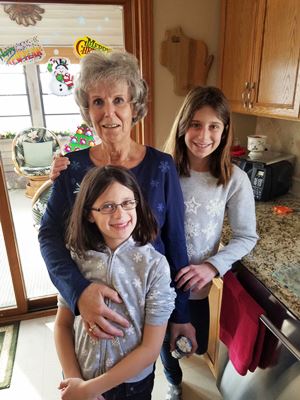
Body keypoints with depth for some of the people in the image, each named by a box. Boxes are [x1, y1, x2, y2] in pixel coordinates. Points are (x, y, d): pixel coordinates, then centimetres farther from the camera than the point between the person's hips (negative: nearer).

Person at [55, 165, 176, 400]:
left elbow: (151, 348, -18)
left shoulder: (155, 265, -22)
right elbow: (63, 324, -3)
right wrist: (74, 380, -11)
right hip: (80, 377, 2)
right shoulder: (76, 257, -14)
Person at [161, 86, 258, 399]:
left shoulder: (234, 179, -15)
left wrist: (213, 265, -21)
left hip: (197, 284, 0)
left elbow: (246, 237, -7)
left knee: (197, 346, 22)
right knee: (166, 343, 25)